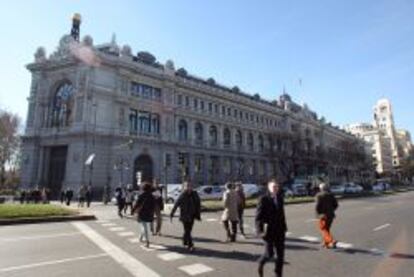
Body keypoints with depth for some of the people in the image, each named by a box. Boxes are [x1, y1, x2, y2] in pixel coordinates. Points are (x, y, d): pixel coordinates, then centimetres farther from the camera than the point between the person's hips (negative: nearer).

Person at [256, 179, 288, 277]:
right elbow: (259, 216, -13)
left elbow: (282, 214, 14)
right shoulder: (264, 199, -11)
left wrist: (284, 227, 12)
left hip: (279, 230, 5)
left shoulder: (280, 198, 6)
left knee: (281, 254, 7)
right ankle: (261, 263, 31)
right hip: (269, 230, -5)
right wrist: (260, 231, -21)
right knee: (270, 253, -1)